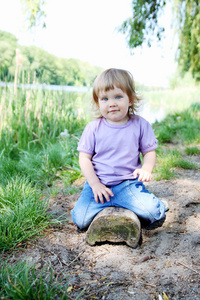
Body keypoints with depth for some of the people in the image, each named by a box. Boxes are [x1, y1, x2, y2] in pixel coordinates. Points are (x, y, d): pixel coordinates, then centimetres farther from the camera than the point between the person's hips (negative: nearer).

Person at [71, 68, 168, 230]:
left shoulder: (140, 125, -1)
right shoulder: (93, 128, -2)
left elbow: (149, 152, 6)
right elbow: (84, 158, -1)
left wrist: (146, 169, -16)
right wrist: (95, 184, -12)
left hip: (129, 185, -1)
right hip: (98, 185, 2)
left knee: (152, 212, -22)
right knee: (80, 220, -12)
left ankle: (161, 206, 15)